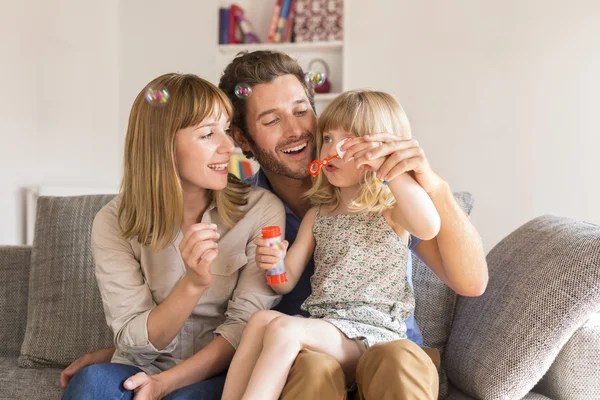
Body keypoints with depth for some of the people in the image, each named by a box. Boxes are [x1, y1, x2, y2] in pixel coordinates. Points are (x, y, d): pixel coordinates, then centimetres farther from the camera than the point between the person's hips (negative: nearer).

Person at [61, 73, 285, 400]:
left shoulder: (262, 210, -8)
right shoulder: (114, 223, -5)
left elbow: (244, 326, -9)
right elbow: (135, 341, -9)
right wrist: (193, 284, -26)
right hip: (138, 371, 1)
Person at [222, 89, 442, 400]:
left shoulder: (391, 210, 1)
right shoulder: (317, 216, 18)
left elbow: (429, 228, -24)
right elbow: (287, 282, 15)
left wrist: (386, 166, -28)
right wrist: (273, 264, -9)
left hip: (372, 332, -5)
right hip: (317, 327, 5)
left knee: (283, 327, -30)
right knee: (261, 319, -25)